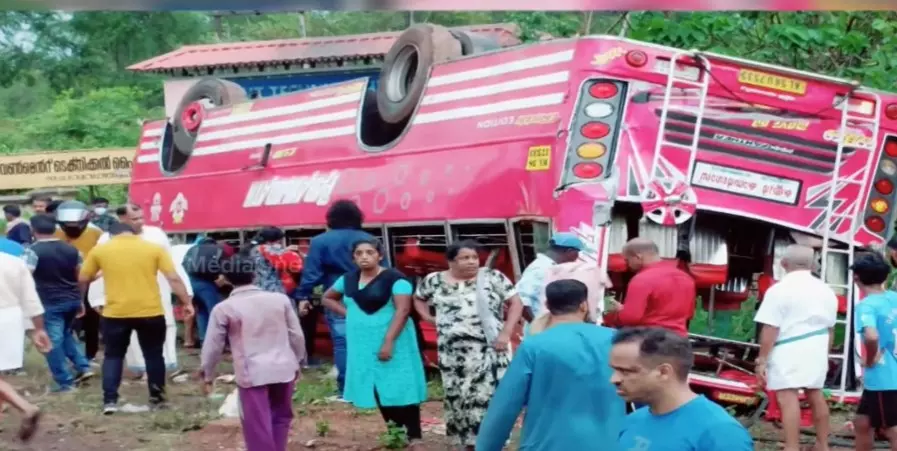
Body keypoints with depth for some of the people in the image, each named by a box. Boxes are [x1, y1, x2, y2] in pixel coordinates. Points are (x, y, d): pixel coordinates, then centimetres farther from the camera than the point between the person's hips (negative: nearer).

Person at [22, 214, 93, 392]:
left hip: (50, 303, -6)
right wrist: (81, 301, 22)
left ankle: (65, 382, 4)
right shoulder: (71, 249, 8)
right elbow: (81, 277, 13)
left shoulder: (33, 251, -9)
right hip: (72, 300, 6)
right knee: (66, 334, 25)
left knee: (53, 341, 2)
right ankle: (84, 367, 15)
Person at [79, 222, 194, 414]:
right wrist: (187, 302, 5)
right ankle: (157, 398, 21)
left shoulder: (100, 250, 4)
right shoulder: (154, 248, 3)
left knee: (113, 356, 14)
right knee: (153, 355, 15)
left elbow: (83, 279, 11)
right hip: (150, 312, 0)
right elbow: (174, 278, -2)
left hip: (116, 313, 0)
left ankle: (110, 401, 6)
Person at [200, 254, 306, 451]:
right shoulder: (280, 299, 3)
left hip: (252, 373, -3)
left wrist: (207, 375, 14)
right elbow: (297, 335, 8)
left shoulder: (224, 308, -3)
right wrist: (297, 363, 21)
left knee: (257, 426, 2)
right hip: (283, 369, 3)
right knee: (280, 417, 20)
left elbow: (212, 346, 0)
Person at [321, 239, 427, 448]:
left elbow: (402, 310, -18)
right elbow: (327, 299, 22)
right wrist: (347, 313, 5)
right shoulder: (348, 279, 8)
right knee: (378, 389, 10)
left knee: (400, 388, -7)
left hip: (392, 342, -6)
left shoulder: (394, 278, -11)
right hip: (362, 344, 6)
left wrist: (389, 341, -25)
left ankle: (414, 436, -3)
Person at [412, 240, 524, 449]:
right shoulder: (435, 280, 5)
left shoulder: (492, 277, -1)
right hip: (453, 352, 2)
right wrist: (428, 317, 6)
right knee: (458, 397, 6)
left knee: (489, 396, -9)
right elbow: (418, 298, 23)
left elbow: (515, 302, 0)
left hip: (489, 349, -2)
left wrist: (506, 333, -9)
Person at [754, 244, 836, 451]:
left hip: (788, 353, -7)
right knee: (816, 395, 19)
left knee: (788, 398, -9)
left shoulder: (779, 290, -10)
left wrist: (762, 360, -11)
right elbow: (829, 328, 16)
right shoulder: (826, 291, 9)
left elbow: (770, 329, -14)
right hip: (816, 353, 7)